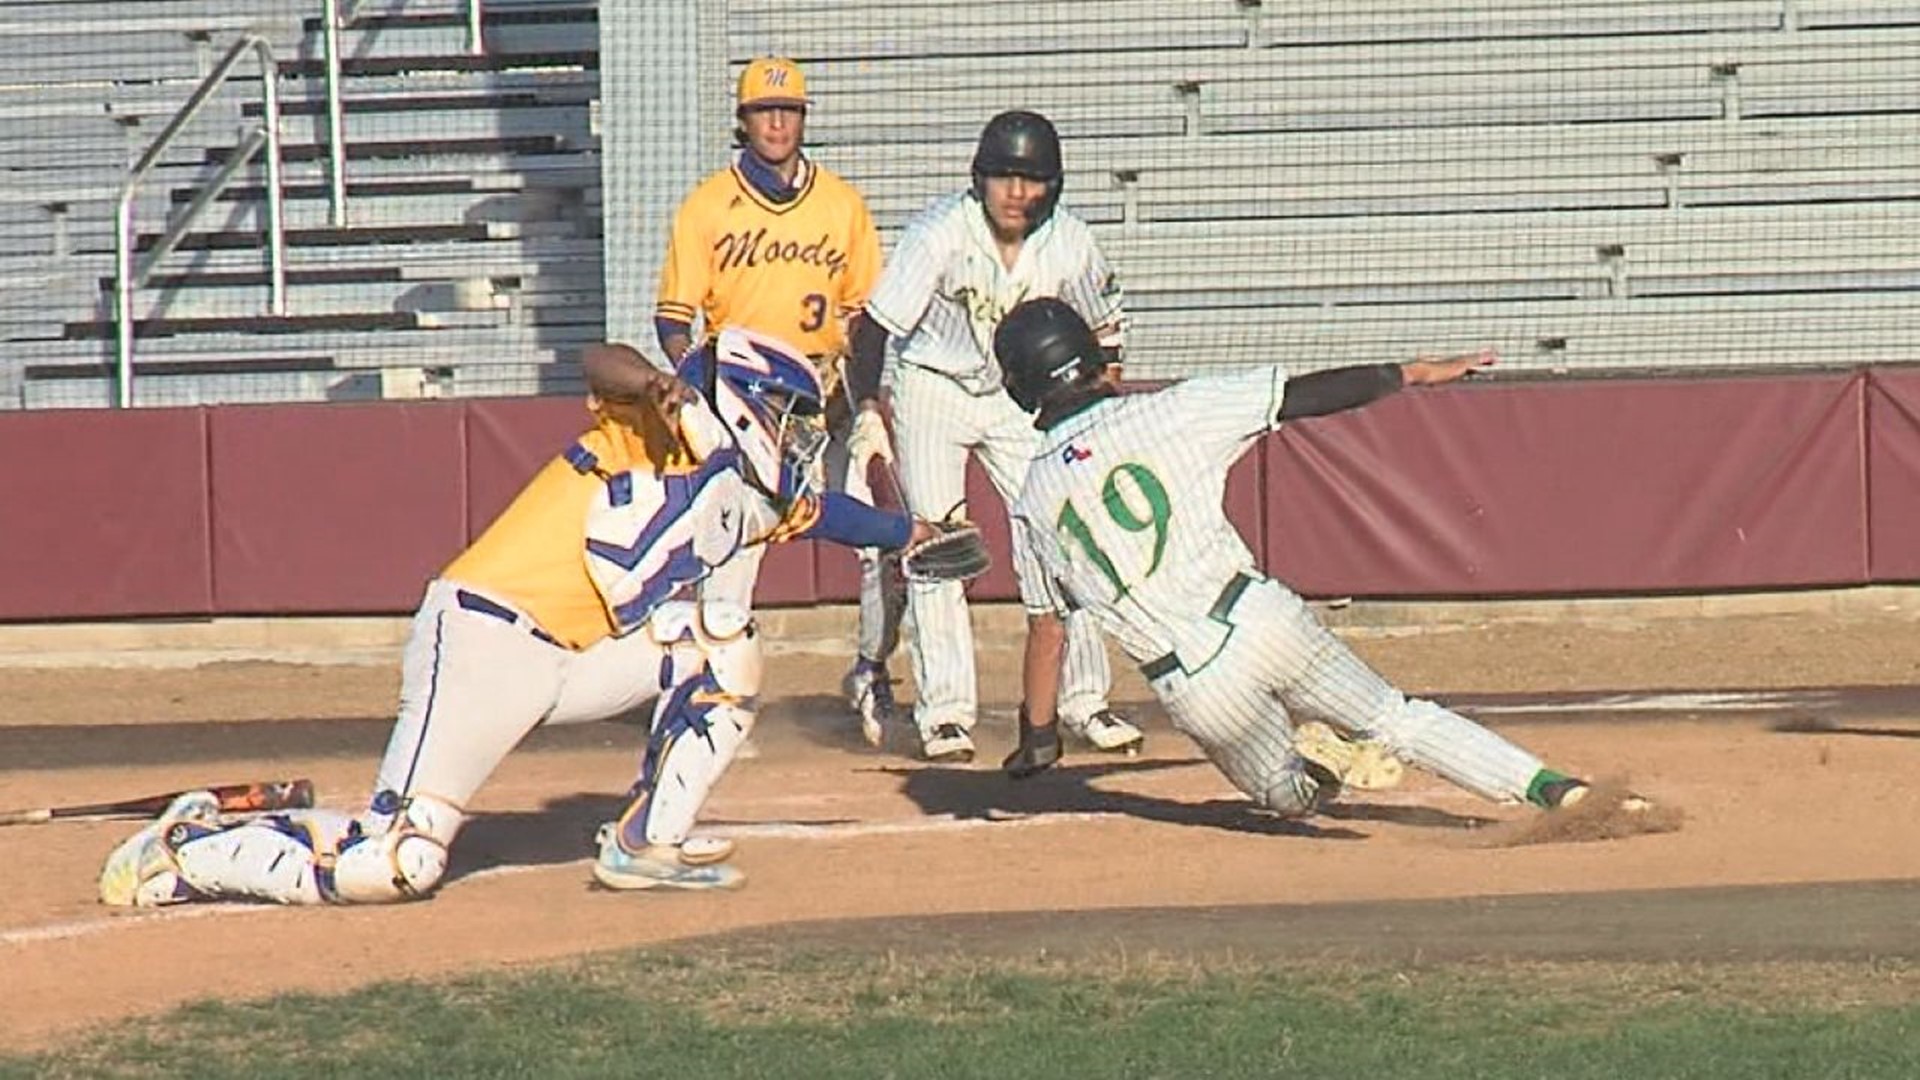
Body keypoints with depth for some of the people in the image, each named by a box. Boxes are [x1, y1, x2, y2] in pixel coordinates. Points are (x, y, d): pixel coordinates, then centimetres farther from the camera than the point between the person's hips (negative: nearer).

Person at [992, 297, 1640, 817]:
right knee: (1395, 720, 15)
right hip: (1258, 621, 0)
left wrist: (1036, 735, 24)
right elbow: (1306, 396, 1)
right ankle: (1551, 789, -1)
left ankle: (1319, 762, -15)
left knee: (1289, 796, 21)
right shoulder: (1168, 414, 2)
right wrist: (1416, 374, 8)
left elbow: (1045, 626, 12)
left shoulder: (1034, 505, 6)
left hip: (1191, 687, 0)